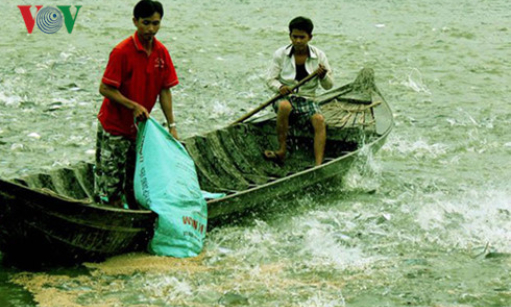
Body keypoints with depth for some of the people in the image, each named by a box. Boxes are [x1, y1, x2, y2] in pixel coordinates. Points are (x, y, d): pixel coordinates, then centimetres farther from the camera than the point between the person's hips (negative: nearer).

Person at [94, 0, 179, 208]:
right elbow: (105, 89, -18)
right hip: (114, 126, -6)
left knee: (135, 183, 15)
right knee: (111, 183, -3)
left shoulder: (161, 52, 0)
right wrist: (134, 106, -24)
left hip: (140, 127, 6)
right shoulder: (122, 52, -18)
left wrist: (171, 126, 0)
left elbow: (164, 90, 4)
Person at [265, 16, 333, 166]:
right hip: (285, 97, -1)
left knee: (319, 120, -30)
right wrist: (279, 87, -23)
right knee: (284, 106, -38)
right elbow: (270, 79, 0)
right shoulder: (281, 54, -1)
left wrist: (324, 76, -20)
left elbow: (328, 86, 4)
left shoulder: (319, 55, 2)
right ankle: (282, 151, -30)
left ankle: (319, 165, -39)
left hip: (307, 100, 1)